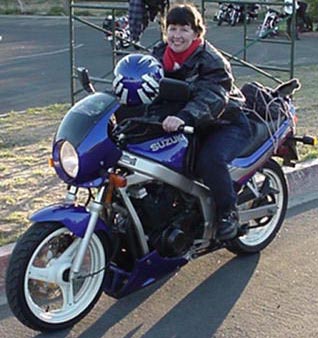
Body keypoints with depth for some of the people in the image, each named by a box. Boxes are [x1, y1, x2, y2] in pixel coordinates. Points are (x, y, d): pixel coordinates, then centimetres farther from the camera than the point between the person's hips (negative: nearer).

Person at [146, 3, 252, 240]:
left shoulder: (211, 61, -19)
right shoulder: (159, 55, 3)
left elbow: (211, 98, -35)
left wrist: (183, 117, -54)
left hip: (226, 123, -7)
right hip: (177, 125, 7)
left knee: (210, 159, -34)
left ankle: (229, 212, -11)